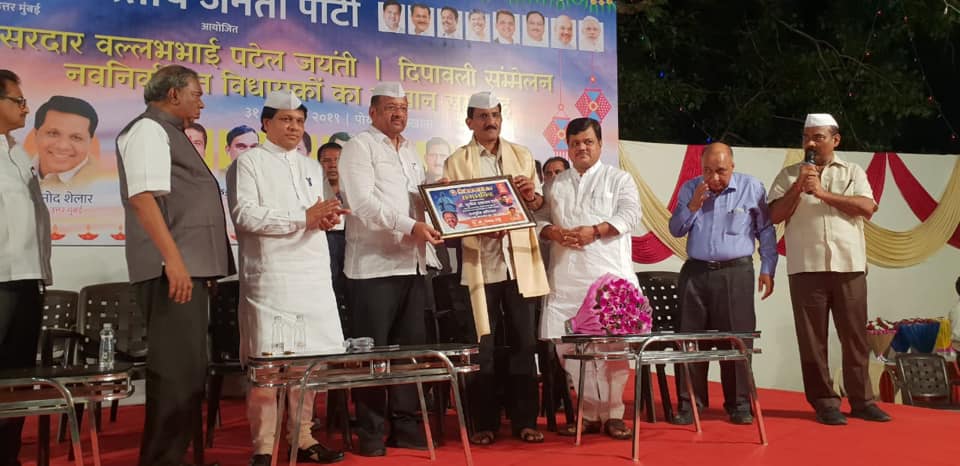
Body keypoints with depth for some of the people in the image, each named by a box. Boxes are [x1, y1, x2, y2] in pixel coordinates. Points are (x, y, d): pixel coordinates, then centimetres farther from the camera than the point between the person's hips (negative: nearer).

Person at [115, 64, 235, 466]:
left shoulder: (169, 133, 23)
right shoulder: (148, 130, -7)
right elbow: (144, 197, -19)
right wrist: (173, 260, -26)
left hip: (188, 268, 11)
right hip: (172, 271, -11)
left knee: (188, 370, 14)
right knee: (176, 370, -10)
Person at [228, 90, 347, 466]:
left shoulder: (311, 167, 22)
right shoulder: (249, 162, 0)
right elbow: (245, 215, -12)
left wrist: (326, 219, 0)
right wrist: (305, 217, -16)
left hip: (313, 275, 6)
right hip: (270, 276, -6)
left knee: (309, 360, 6)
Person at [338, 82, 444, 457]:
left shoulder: (410, 151, 20)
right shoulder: (359, 146, -4)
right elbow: (363, 203, -17)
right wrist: (410, 226, -25)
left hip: (412, 264, 7)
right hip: (374, 265, -7)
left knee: (411, 348, 9)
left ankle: (405, 426, 18)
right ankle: (370, 434, 7)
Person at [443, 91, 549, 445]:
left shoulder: (522, 155, 14)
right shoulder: (457, 162, 5)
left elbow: (540, 205, 14)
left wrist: (532, 195, -8)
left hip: (520, 261, 2)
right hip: (480, 263, -2)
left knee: (524, 341, 4)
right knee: (483, 345, 1)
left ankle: (524, 420, 12)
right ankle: (485, 423, 11)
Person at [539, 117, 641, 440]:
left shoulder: (618, 179, 9)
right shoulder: (556, 185, 20)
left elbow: (630, 214, -5)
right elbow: (540, 218, 14)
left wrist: (594, 231, -17)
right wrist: (552, 232, -8)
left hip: (610, 276, -3)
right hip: (566, 277, 4)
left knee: (613, 345, -5)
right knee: (568, 345, 2)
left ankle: (613, 413, 7)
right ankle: (591, 412, 13)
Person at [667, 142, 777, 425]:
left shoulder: (752, 188, 0)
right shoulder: (689, 189, 8)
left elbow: (766, 232, 4)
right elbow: (676, 230, 8)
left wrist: (767, 270, 0)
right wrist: (692, 206, -8)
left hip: (736, 273, -2)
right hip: (695, 272, 3)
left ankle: (739, 404, 10)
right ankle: (689, 403, 11)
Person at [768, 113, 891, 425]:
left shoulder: (853, 172, 12)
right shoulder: (789, 175, 11)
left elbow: (868, 208, -4)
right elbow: (775, 216, 2)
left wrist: (823, 193, -9)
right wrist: (798, 187, -9)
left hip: (849, 266, 1)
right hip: (806, 268, 0)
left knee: (855, 336, 4)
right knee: (813, 338, 1)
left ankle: (861, 400, 13)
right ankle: (824, 403, 8)